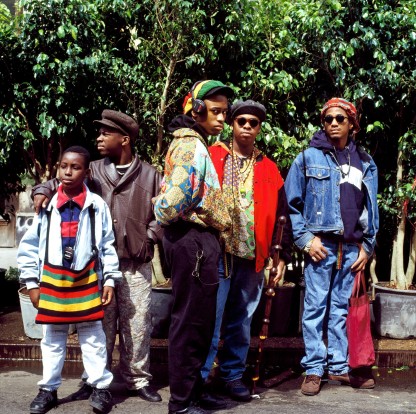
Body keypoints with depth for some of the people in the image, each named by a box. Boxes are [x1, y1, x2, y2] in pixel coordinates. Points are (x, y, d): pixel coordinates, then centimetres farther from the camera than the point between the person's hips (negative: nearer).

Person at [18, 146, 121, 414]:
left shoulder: (97, 205, -5)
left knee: (92, 335, 8)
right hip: (52, 281, 2)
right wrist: (32, 283, 0)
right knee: (52, 337, 12)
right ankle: (49, 389, 24)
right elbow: (29, 246, 2)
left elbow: (108, 246, 0)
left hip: (86, 281, -1)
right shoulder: (47, 205, -2)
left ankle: (100, 386, 19)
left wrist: (110, 280, -3)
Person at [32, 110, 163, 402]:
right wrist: (43, 191, -7)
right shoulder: (92, 171, 6)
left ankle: (138, 381, 19)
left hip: (136, 266, -1)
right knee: (100, 325, 8)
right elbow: (60, 181, 13)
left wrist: (149, 238, 1)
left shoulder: (149, 175, 1)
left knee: (137, 326, 5)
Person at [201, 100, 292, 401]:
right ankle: (199, 377, 5)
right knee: (210, 320, -4)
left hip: (252, 257, 4)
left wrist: (282, 255, 8)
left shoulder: (269, 169, 13)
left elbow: (280, 215, 13)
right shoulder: (212, 158, 3)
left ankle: (233, 375, 22)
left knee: (241, 322, 11)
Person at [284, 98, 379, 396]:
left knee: (341, 308, 10)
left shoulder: (365, 163, 12)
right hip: (321, 245, -3)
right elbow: (291, 203, 0)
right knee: (316, 307, -2)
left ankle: (339, 367, 18)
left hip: (351, 248, 3)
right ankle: (314, 369, 6)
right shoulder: (308, 158, 2)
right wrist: (306, 238, -8)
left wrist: (367, 247, 7)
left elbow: (371, 209, 13)